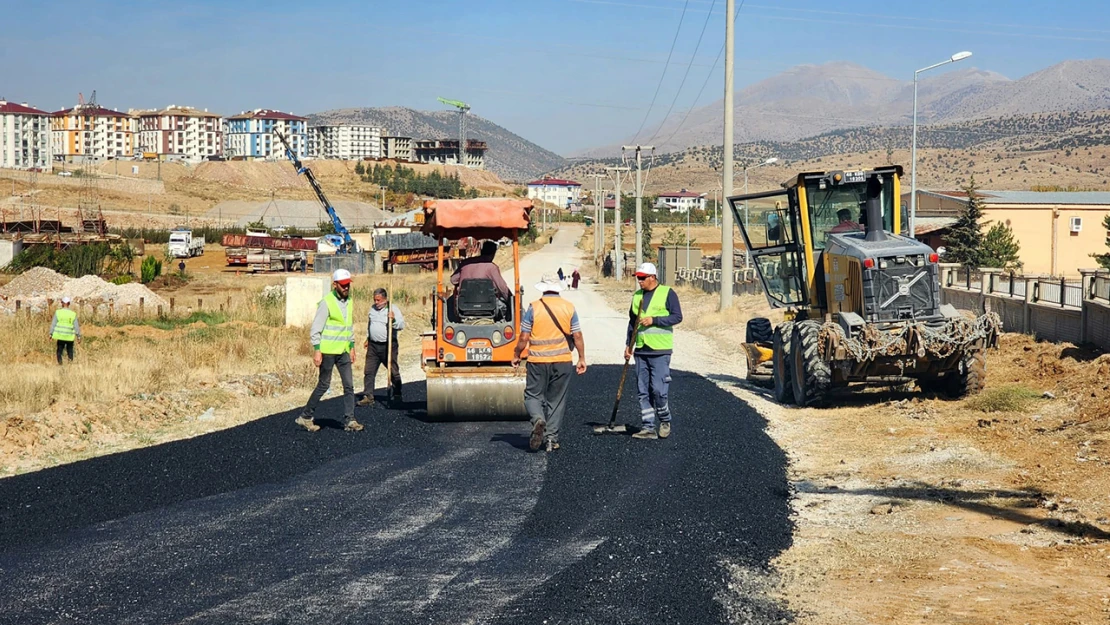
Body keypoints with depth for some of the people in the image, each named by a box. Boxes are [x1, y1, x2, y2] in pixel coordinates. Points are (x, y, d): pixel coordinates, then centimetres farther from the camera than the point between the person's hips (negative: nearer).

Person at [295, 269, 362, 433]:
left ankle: (349, 420, 2)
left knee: (349, 385, 0)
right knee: (323, 385, 1)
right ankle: (306, 416, 14)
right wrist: (316, 350, -18)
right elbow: (316, 328, -13)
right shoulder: (326, 302, -12)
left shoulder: (348, 302, 10)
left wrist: (352, 346, 18)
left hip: (343, 351, 7)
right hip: (328, 351, -7)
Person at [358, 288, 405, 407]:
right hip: (373, 345, 5)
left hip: (388, 345, -5)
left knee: (393, 372, 4)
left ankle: (397, 395, 17)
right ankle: (368, 396, 1)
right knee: (369, 372, -1)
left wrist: (393, 319, -30)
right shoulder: (372, 309, 11)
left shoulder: (393, 309, -6)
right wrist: (367, 339, 27)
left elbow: (401, 325, -13)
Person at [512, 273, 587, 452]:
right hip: (562, 360, 2)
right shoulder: (569, 308, 1)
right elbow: (577, 336, 0)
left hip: (538, 360, -2)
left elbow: (524, 338, -4)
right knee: (557, 399, 11)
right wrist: (582, 359, 10)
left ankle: (538, 419, -21)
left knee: (533, 395, 8)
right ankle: (551, 437, 9)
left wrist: (516, 355, 11)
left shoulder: (534, 308, -5)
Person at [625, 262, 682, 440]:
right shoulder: (637, 296, 14)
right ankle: (648, 427, 9)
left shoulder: (667, 293, -3)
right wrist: (628, 344, 14)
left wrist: (654, 320, -16)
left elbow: (677, 317, -9)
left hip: (660, 351, -6)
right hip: (641, 351, 6)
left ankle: (665, 421, 12)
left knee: (658, 389, -10)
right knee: (643, 391, 5)